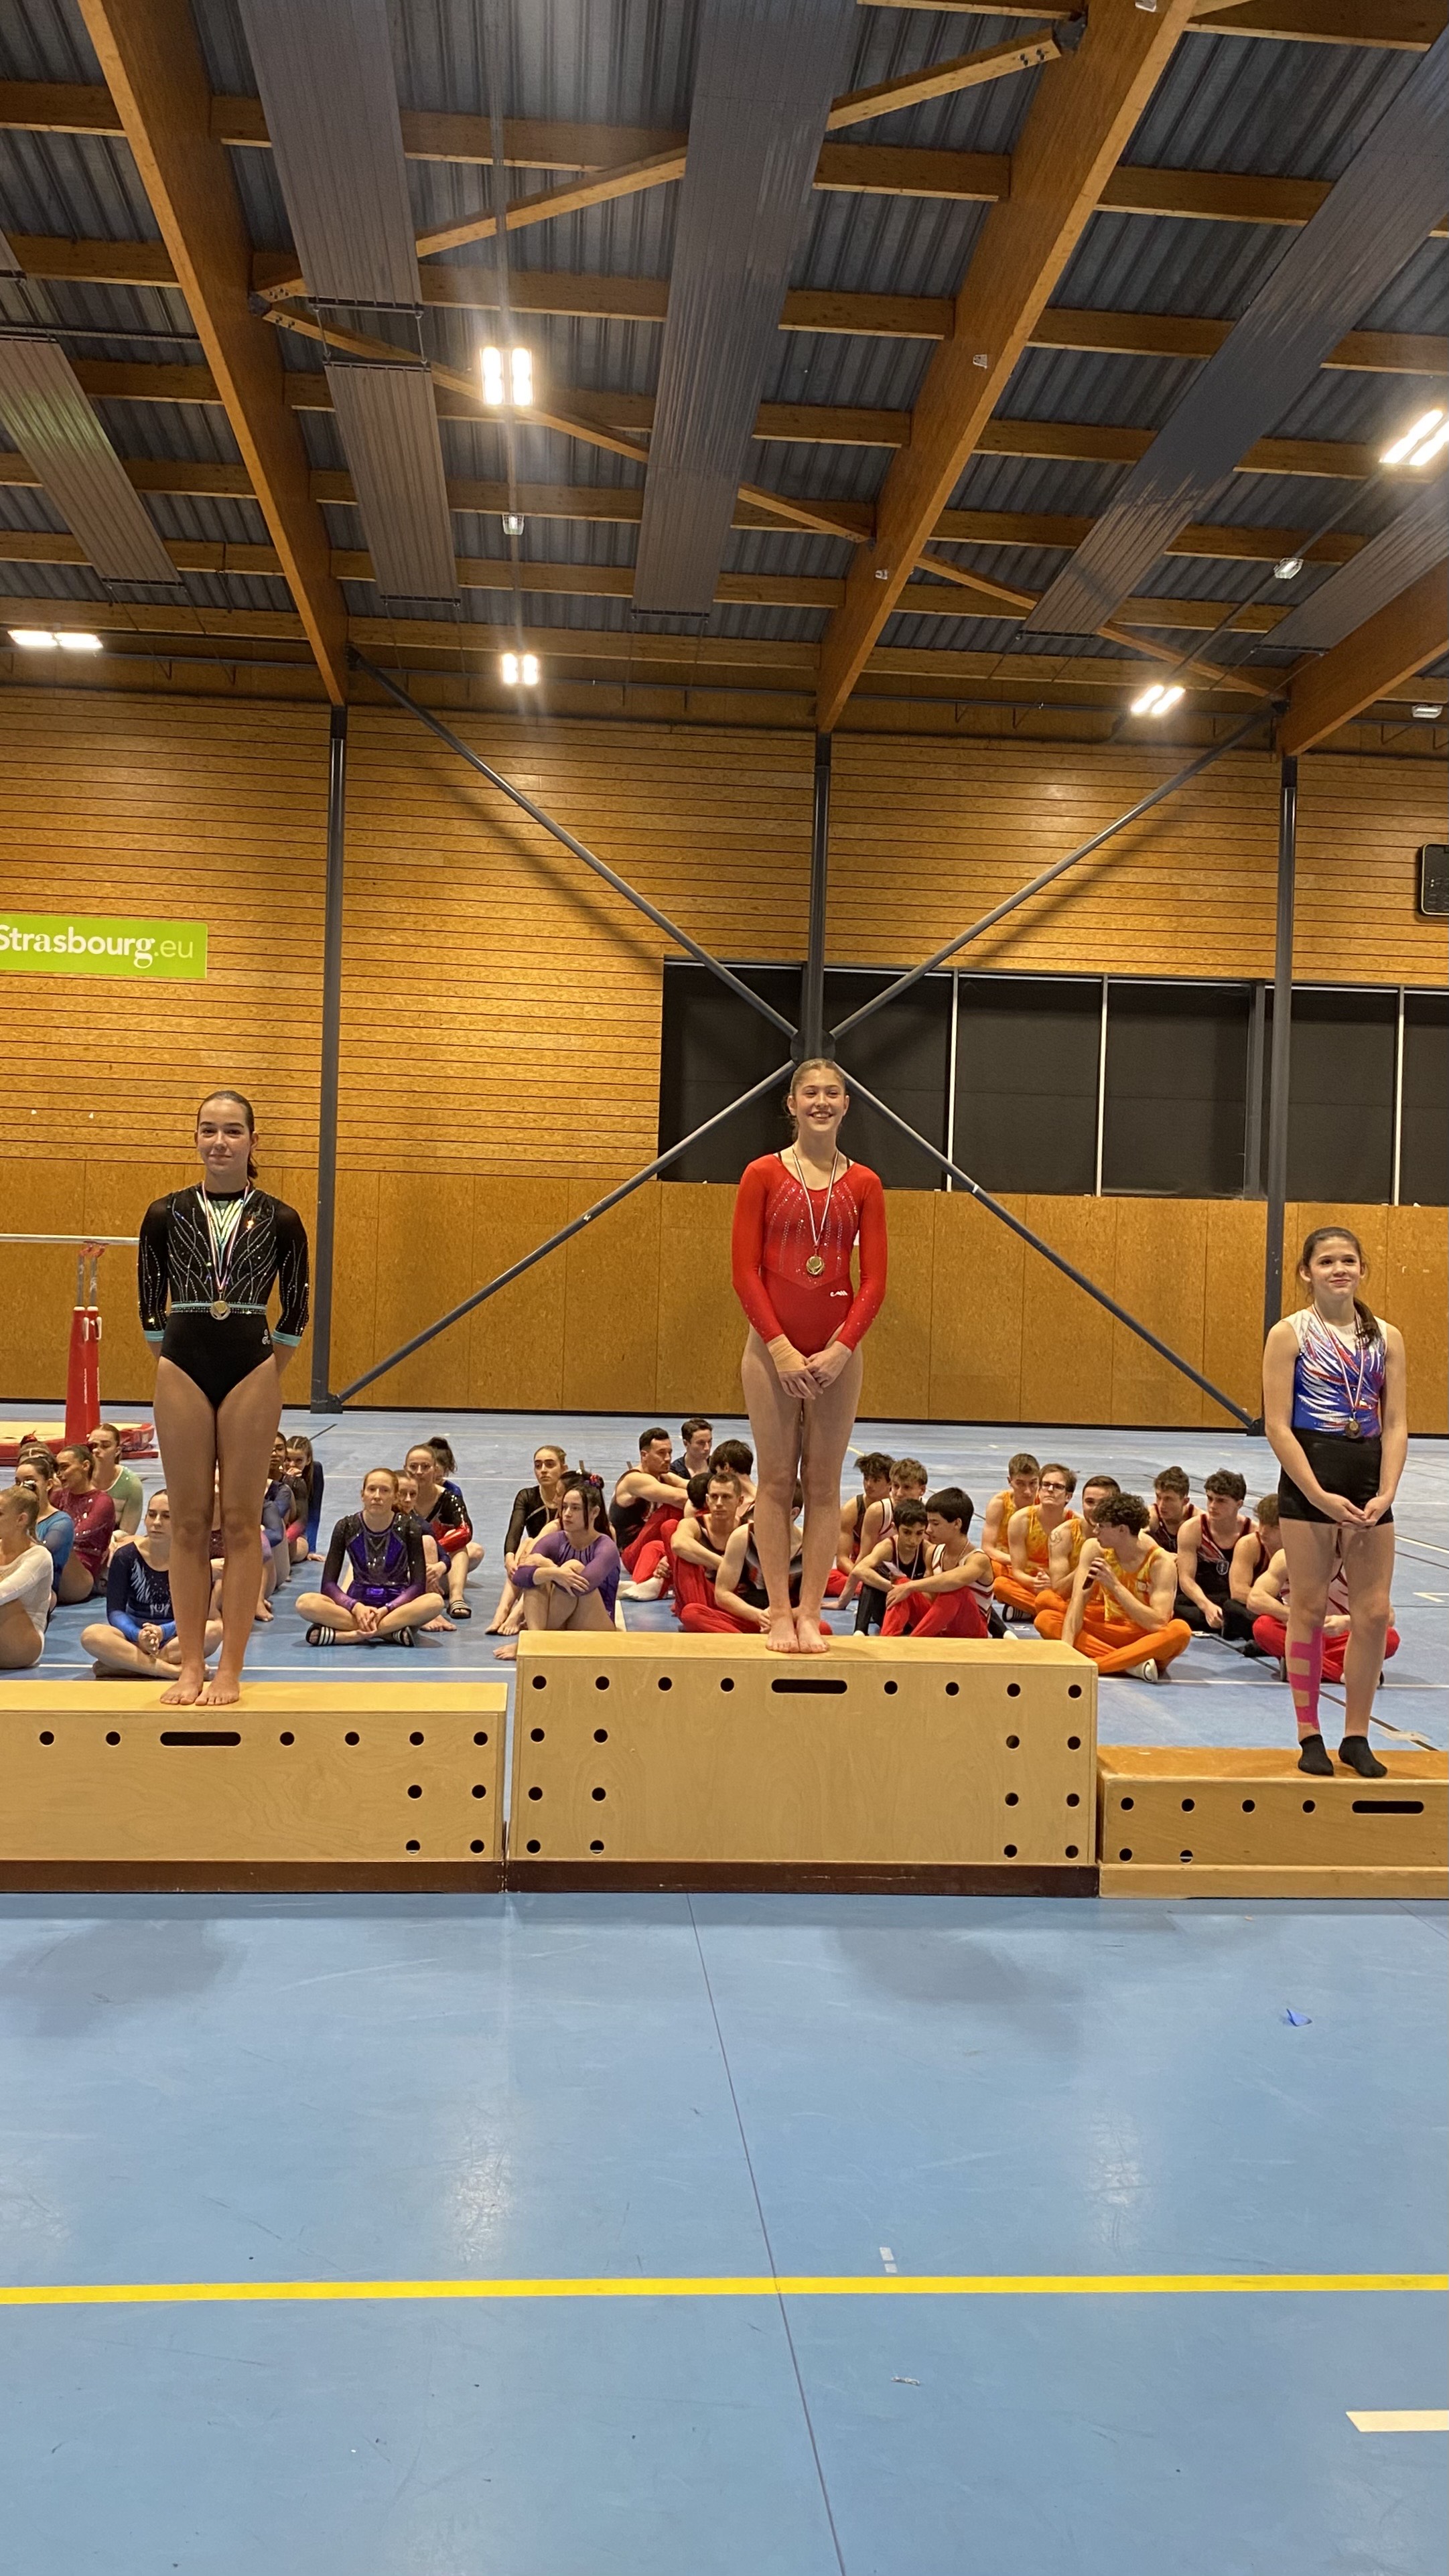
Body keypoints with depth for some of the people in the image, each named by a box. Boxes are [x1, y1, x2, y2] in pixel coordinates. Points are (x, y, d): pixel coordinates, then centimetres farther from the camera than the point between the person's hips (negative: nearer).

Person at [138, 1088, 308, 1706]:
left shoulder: (280, 1219, -1)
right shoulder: (165, 1214, 2)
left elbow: (294, 1314, 7)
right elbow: (151, 1308, 9)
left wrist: (263, 1373, 6)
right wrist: (177, 1363, 7)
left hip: (252, 1373, -1)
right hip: (182, 1372, 1)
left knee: (241, 1521, 3)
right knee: (189, 1522, 6)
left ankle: (230, 1669, 9)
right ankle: (191, 1665, 15)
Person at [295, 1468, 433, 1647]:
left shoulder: (408, 1529, -6)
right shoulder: (347, 1527, -3)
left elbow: (418, 1585, -11)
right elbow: (328, 1584, -6)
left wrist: (385, 1610, -26)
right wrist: (356, 1607, -24)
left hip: (396, 1604, -1)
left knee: (433, 1601, -36)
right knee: (306, 1603, -29)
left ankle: (345, 1635, -32)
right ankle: (390, 1632, -33)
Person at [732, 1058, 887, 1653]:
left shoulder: (863, 1185, 4)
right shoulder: (763, 1175, 0)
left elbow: (874, 1280, 1)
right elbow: (744, 1271, -4)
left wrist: (841, 1349, -11)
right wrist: (780, 1347, -12)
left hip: (837, 1352, 2)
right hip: (771, 1347, -1)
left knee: (824, 1483, 5)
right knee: (776, 1481, 3)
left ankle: (810, 1612, 11)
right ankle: (779, 1612, 9)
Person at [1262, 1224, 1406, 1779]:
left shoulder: (1386, 1337, 6)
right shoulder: (1290, 1334, -4)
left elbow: (1396, 1424, 3)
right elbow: (1278, 1426, -9)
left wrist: (1385, 1494, -10)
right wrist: (1320, 1496, -16)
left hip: (1369, 1477, 4)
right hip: (1309, 1478, -4)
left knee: (1374, 1612, 3)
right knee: (1309, 1608, 2)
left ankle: (1357, 1737, 17)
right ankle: (1310, 1737, 14)